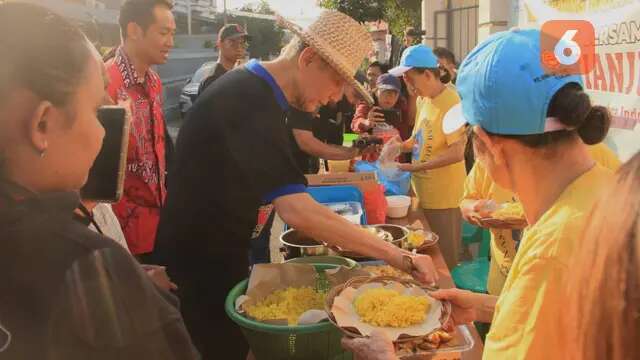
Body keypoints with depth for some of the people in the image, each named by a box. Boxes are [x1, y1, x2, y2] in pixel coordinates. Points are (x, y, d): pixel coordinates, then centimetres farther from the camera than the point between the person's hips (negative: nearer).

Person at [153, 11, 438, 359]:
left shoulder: (250, 88, 5)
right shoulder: (252, 101, -27)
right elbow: (296, 210, -37)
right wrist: (397, 256, -35)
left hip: (210, 254, 9)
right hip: (204, 267, -9)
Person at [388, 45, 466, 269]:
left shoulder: (450, 102, -18)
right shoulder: (423, 100, 8)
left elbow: (457, 153, -22)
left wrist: (418, 167, -22)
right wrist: (402, 146, 1)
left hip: (443, 197, -8)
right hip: (424, 191, 8)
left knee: (444, 261, 6)